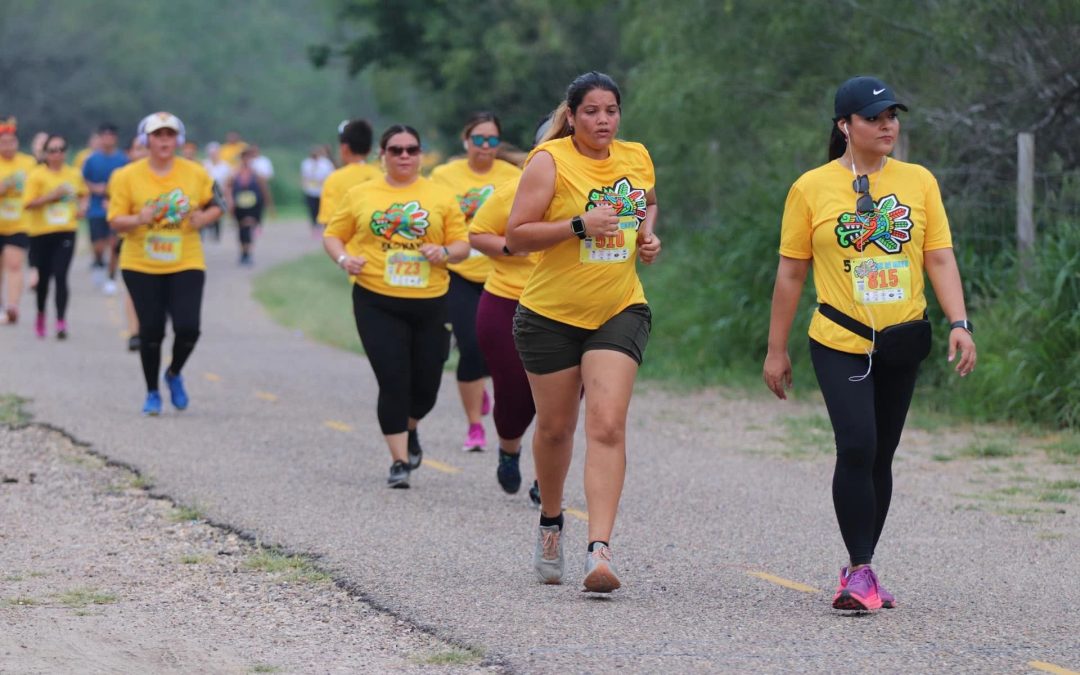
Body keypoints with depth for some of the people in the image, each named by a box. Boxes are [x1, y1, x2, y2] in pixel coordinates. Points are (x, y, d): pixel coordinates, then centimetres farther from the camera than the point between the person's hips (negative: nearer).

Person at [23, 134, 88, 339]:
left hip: (66, 231, 1)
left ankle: (61, 321, -13)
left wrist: (82, 206, 4)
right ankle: (41, 314, 36)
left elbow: (83, 193, 24)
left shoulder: (74, 174, 5)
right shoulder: (36, 175, -6)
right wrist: (51, 196, -19)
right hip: (41, 232, -1)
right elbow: (29, 203, -11)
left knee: (61, 276, -12)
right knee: (44, 276, 12)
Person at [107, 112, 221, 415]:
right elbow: (115, 220, -4)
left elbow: (215, 206, 12)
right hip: (141, 266, -1)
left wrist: (204, 218, -10)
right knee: (151, 330, -1)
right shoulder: (127, 176, -5)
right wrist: (138, 220, -25)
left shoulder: (196, 174, 0)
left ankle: (174, 374, 20)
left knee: (188, 328, -11)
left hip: (186, 264, 1)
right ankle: (152, 393, 19)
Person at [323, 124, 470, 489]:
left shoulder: (441, 197, 6)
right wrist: (344, 259, -9)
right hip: (377, 302, -2)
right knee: (393, 380, -9)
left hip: (429, 303, 2)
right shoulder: (360, 195, 6)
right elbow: (333, 235, 11)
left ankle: (409, 431, 41)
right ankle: (400, 460, 0)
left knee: (426, 383, 8)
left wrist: (444, 252, -14)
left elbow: (462, 244, 7)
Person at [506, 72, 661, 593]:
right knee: (555, 426, 12)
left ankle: (600, 550, -22)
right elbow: (515, 237, -13)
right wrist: (579, 225, -24)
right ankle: (550, 521, 40)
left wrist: (648, 235, 5)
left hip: (619, 311, 2)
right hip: (551, 314, -2)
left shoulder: (636, 158, 5)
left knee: (607, 425, -15)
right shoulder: (550, 161, -10)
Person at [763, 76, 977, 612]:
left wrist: (959, 323, -9)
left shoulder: (918, 182, 5)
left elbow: (940, 259, 4)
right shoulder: (811, 189, -2)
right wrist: (776, 350, 4)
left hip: (902, 344, 3)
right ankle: (860, 570, -11)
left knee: (880, 457, 9)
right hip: (839, 344, -3)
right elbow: (791, 273, 3)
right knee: (857, 447, -18)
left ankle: (861, 573, 20)